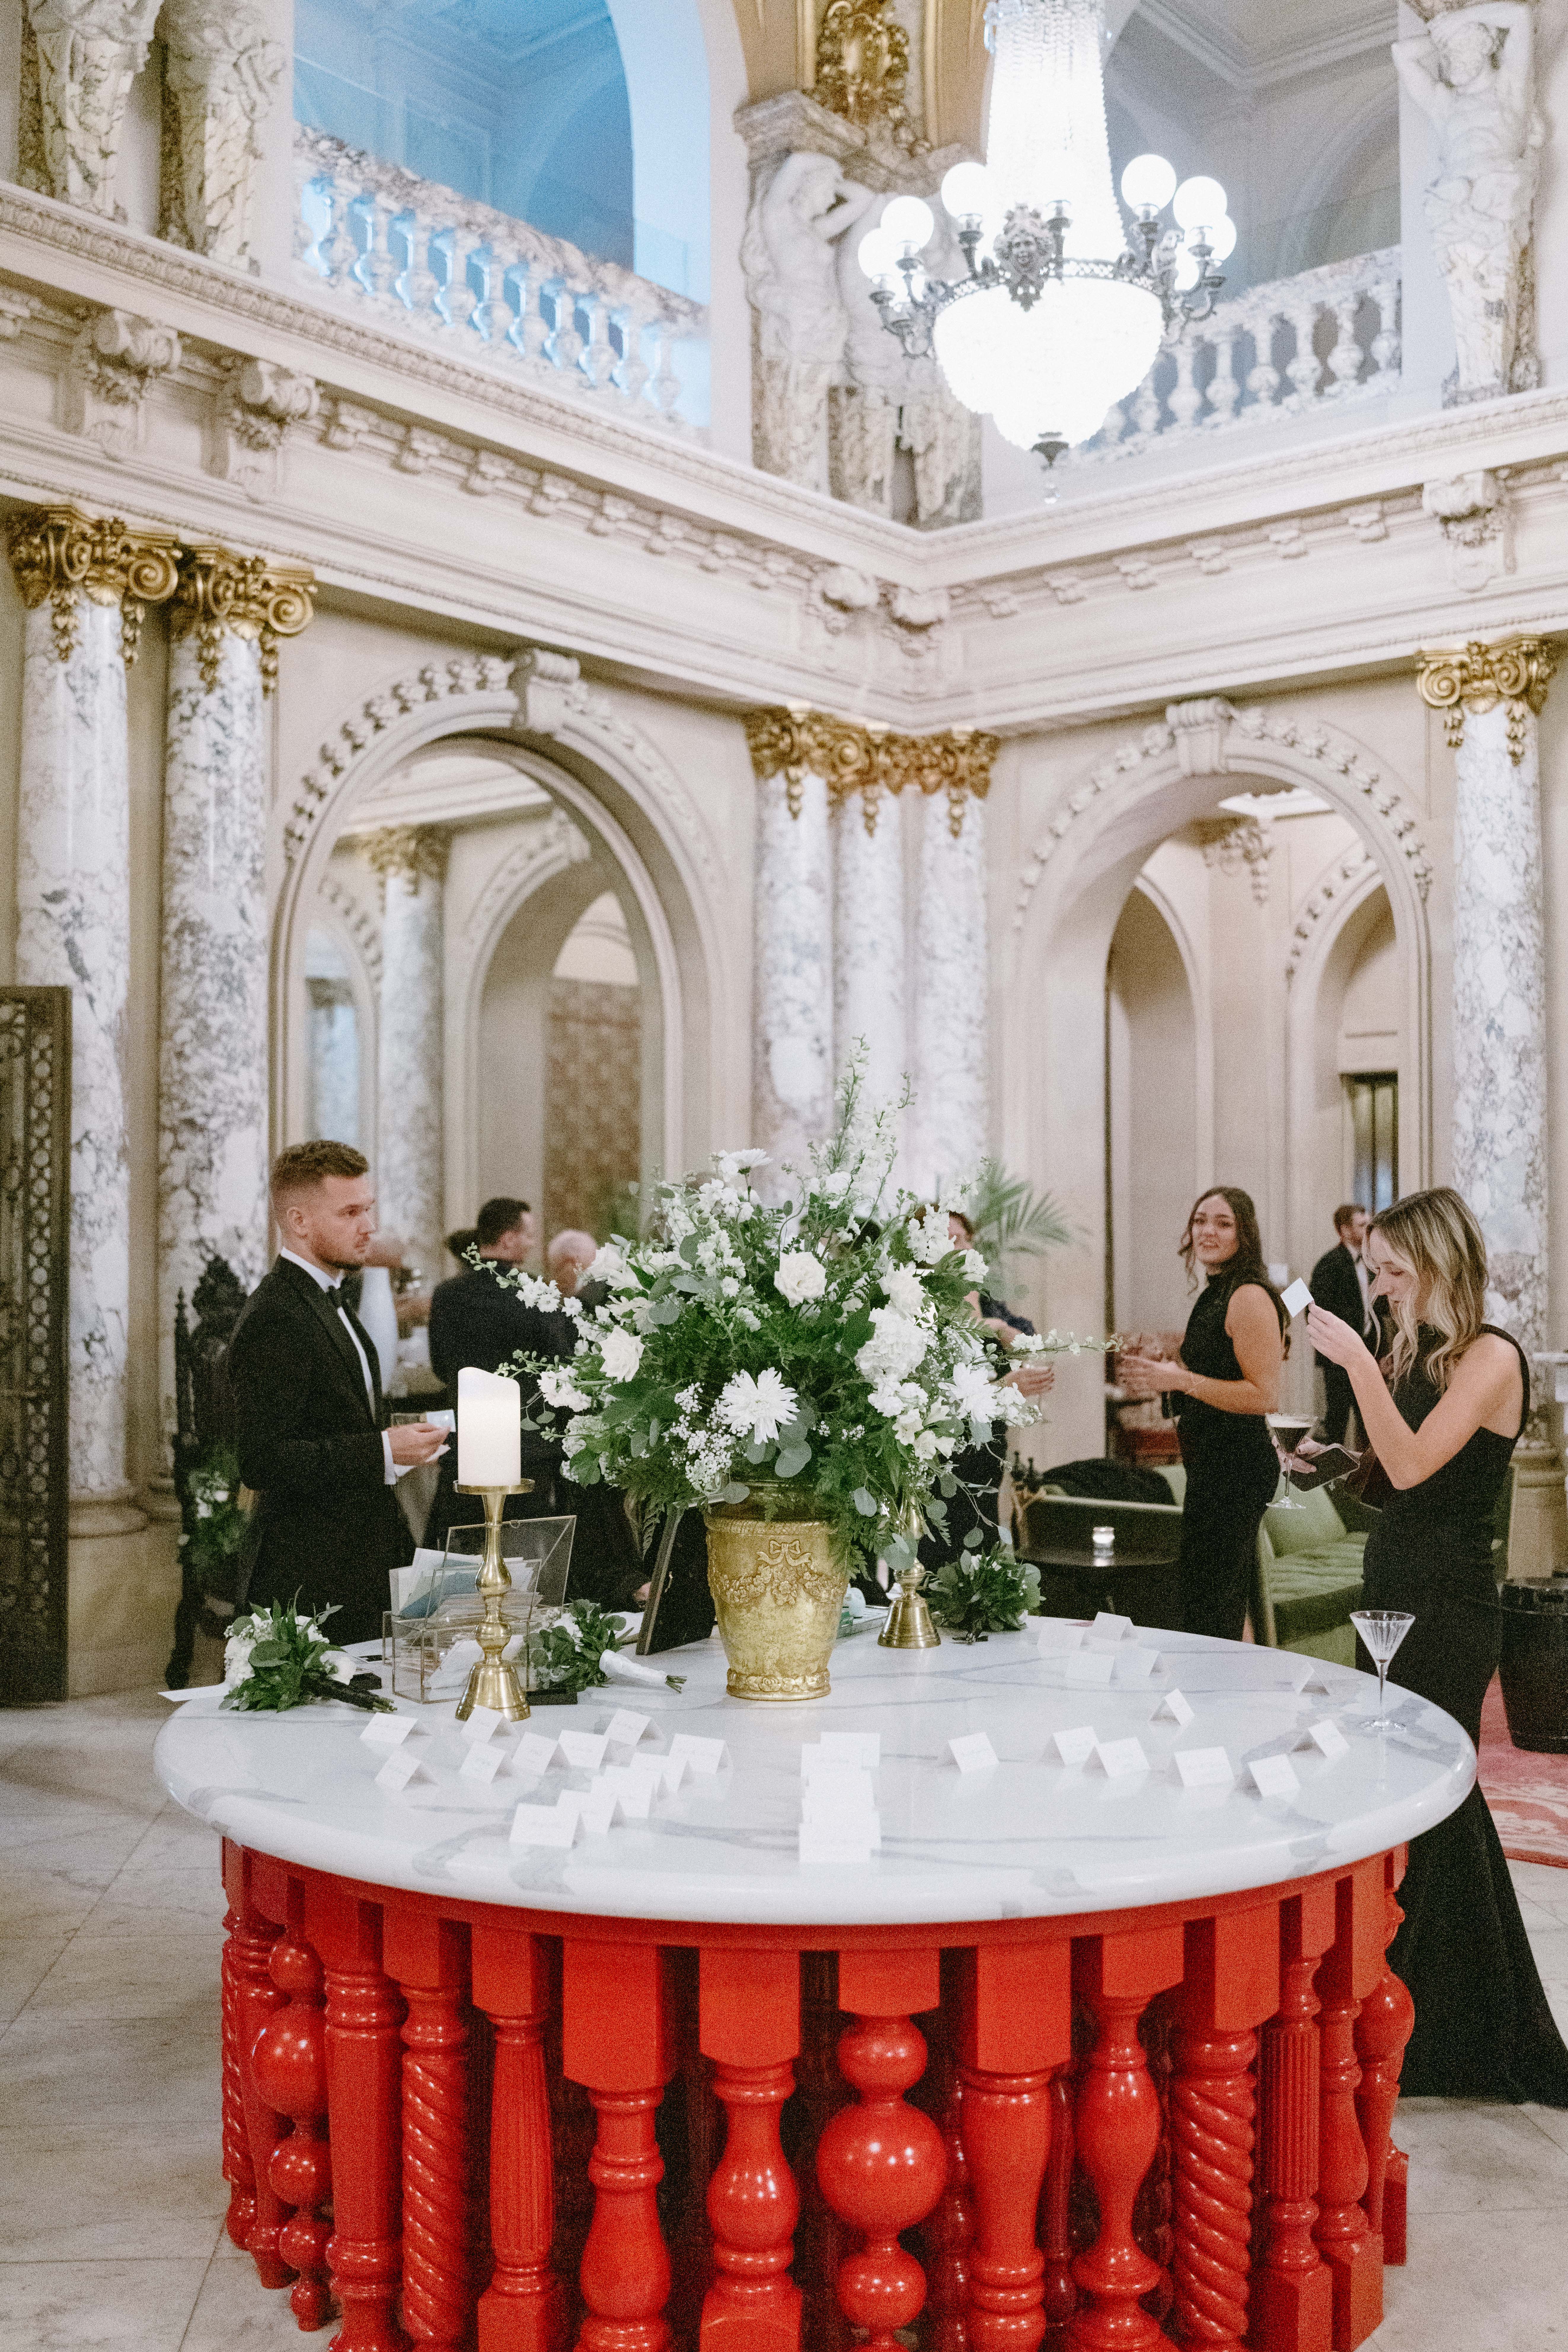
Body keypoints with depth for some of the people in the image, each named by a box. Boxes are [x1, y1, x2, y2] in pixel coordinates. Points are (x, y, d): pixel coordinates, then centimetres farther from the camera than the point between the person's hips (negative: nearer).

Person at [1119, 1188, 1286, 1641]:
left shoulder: (1250, 1297, -15)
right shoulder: (1214, 1295, 15)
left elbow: (1264, 1395, -21)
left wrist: (1182, 1380, -23)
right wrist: (1160, 1376, 11)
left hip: (1237, 1466, -10)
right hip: (1212, 1464, 10)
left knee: (1209, 1610, -8)